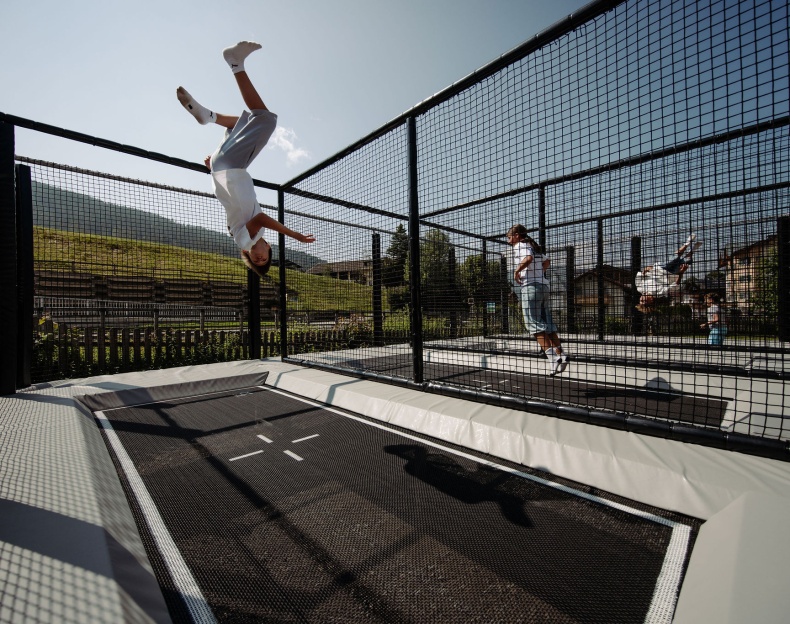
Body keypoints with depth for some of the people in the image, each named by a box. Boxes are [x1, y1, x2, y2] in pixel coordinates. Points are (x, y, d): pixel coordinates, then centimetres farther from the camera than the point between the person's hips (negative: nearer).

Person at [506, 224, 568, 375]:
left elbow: (528, 258, -25)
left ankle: (552, 356, -16)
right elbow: (547, 262, 36)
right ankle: (560, 355, 4)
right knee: (547, 323, 8)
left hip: (530, 286, -9)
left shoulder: (520, 246, -3)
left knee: (533, 323, -9)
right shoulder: (534, 247, 23)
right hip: (543, 285, 9)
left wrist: (517, 271, -13)